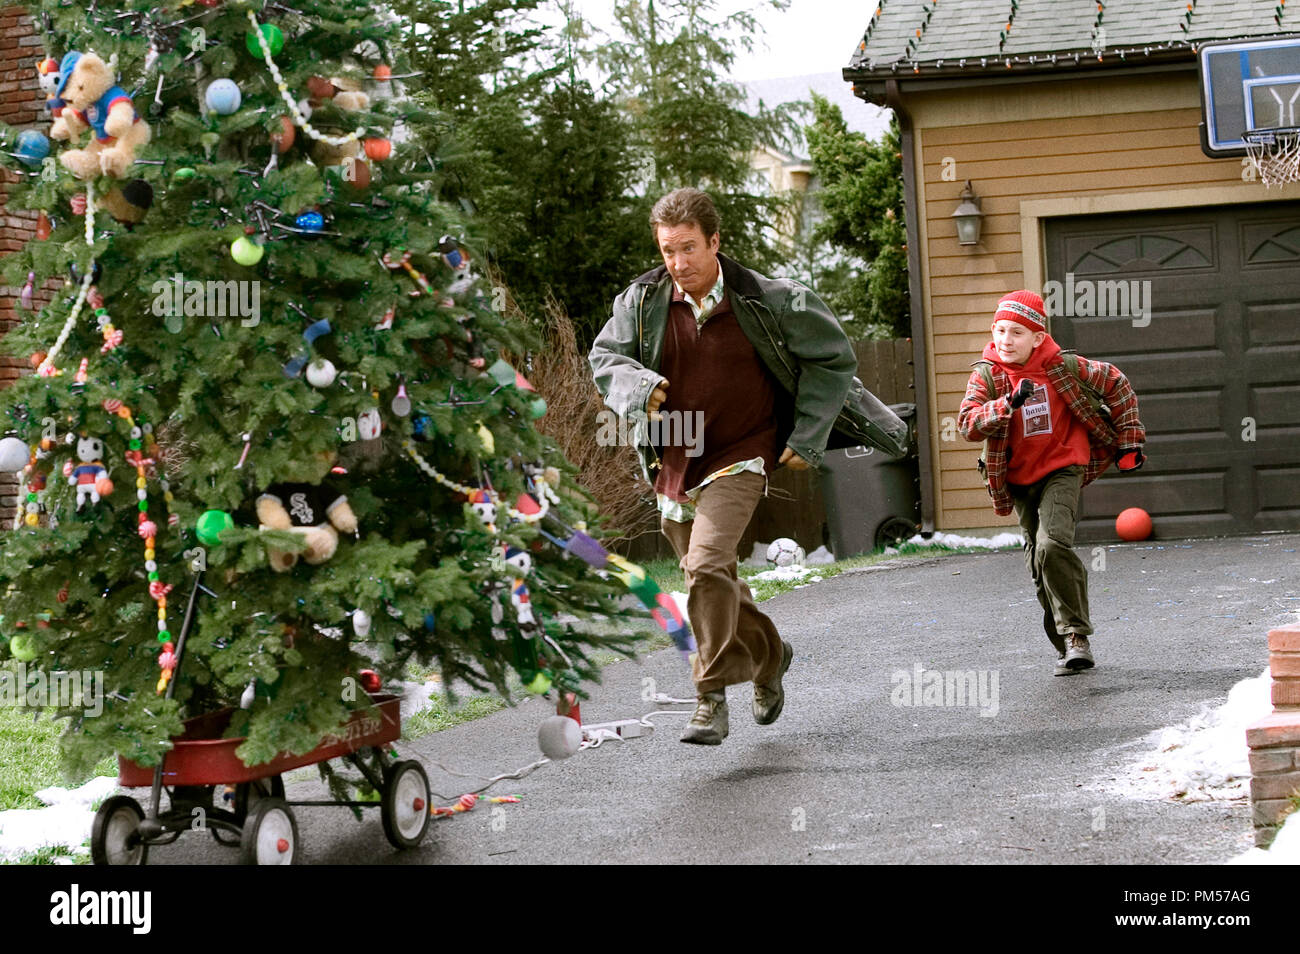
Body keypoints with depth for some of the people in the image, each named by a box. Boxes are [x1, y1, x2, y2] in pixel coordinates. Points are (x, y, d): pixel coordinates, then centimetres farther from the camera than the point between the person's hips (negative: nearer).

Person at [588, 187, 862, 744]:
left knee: (708, 567, -24)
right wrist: (637, 387, -18)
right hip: (674, 462, 5)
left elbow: (833, 356, 0)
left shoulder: (766, 301, -12)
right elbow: (605, 358, 6)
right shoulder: (642, 301, -4)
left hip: (739, 457, -5)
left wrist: (807, 438, -4)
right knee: (707, 578, 16)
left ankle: (711, 698, -16)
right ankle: (768, 655, 43)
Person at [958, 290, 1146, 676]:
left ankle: (1076, 635, -18)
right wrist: (1009, 403, -34)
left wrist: (1129, 440, 8)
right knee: (1040, 566, 7)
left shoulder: (1063, 367, -8)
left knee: (1053, 545, -25)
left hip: (1062, 472, -3)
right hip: (1019, 481, 4)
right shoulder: (987, 375, -6)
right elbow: (967, 423, -20)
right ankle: (1068, 648, 19)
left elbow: (1116, 385, 7)